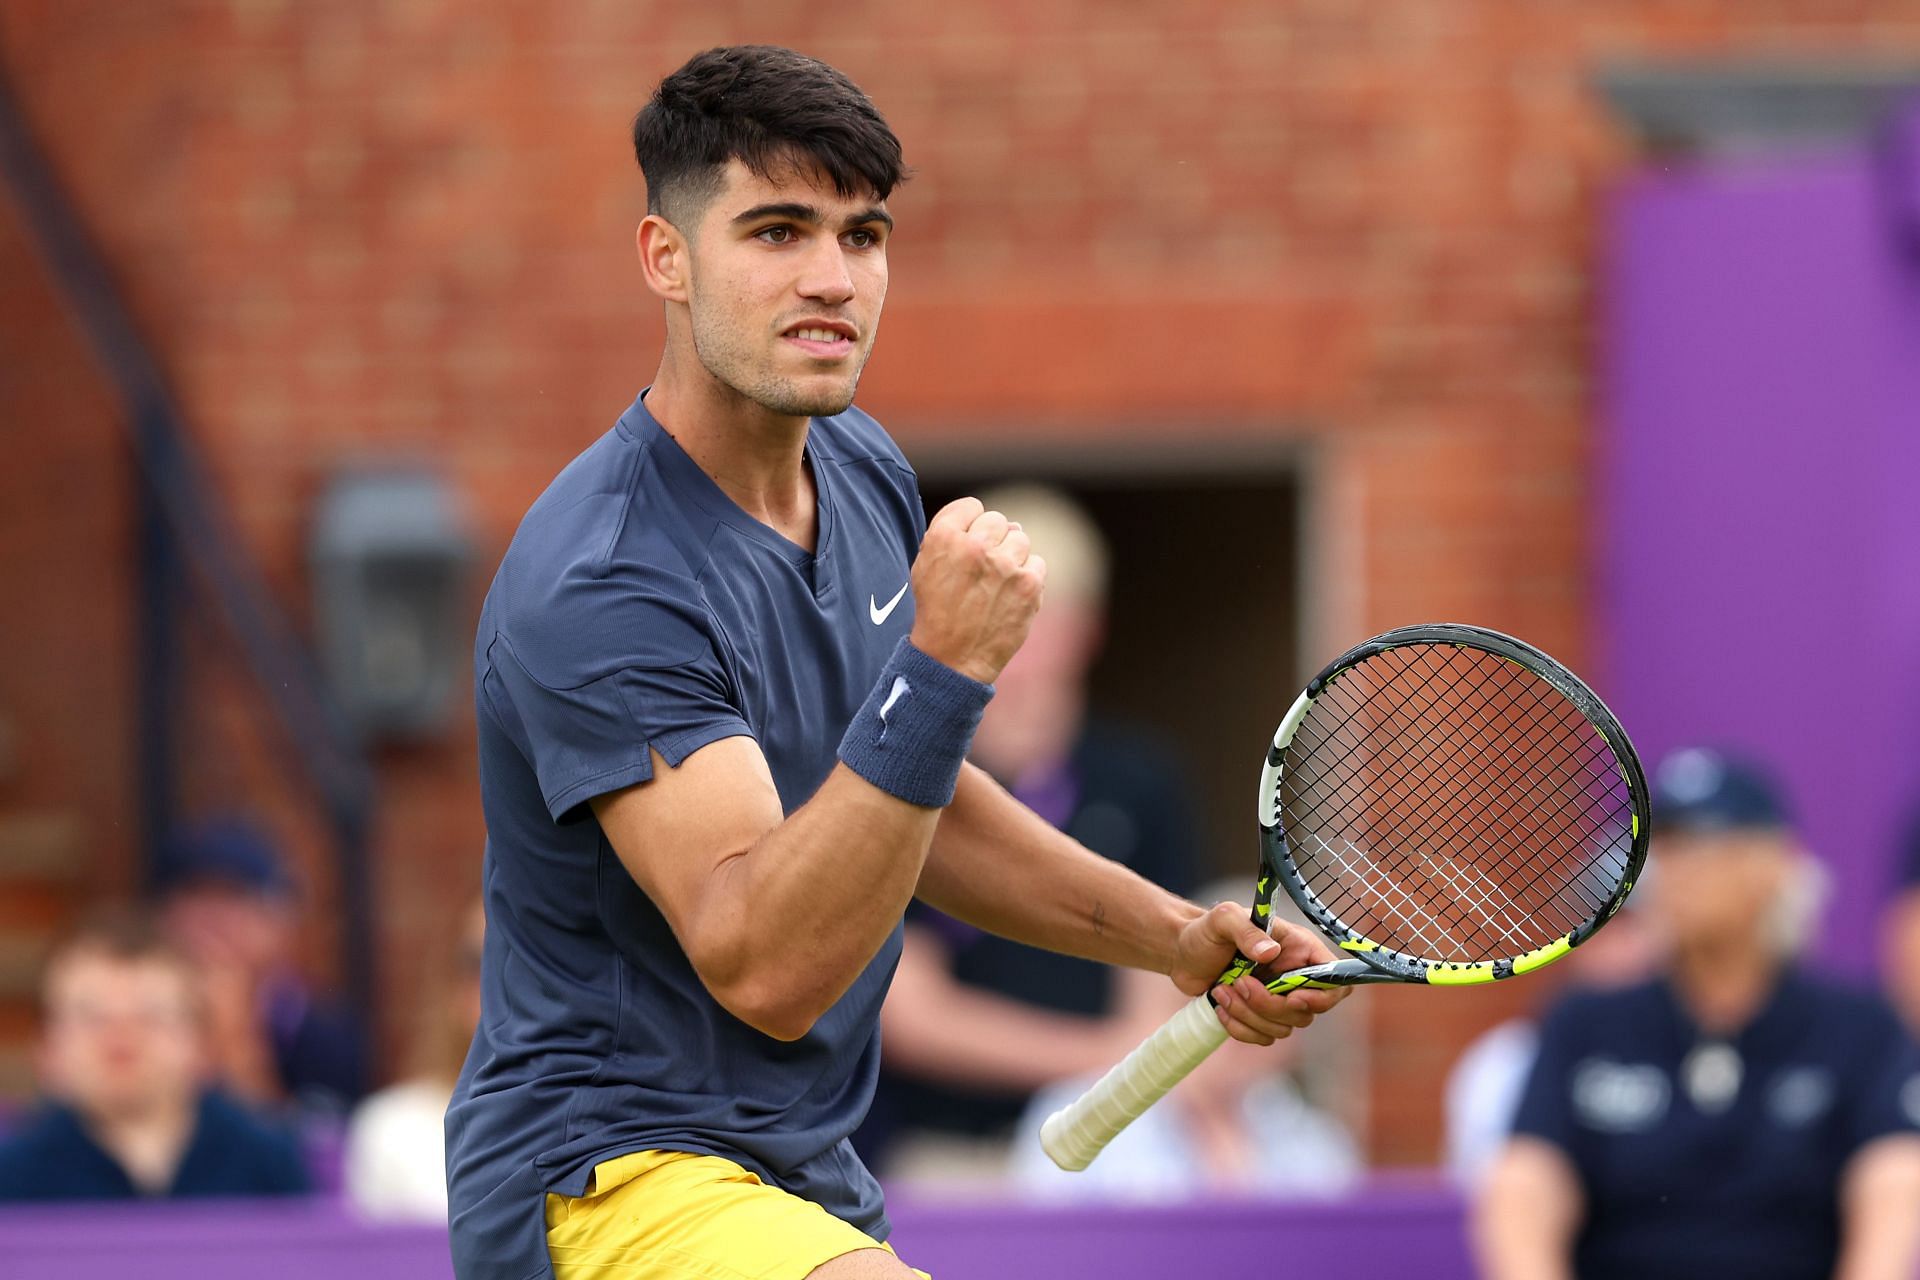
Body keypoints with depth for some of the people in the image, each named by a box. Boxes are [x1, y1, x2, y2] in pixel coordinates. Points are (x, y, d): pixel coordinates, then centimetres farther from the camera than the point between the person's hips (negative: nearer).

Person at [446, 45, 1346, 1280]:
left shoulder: (868, 476, 8)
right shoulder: (597, 586, -21)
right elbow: (765, 966, -28)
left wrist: (1181, 938, 13)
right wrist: (943, 670, -35)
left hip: (808, 1180, 10)